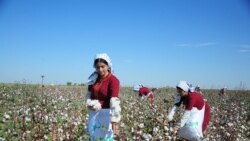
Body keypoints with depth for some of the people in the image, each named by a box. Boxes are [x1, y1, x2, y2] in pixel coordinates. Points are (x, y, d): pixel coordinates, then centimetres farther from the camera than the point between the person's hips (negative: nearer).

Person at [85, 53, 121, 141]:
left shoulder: (113, 80, -18)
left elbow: (114, 101, -28)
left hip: (107, 114, -6)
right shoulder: (93, 79, 2)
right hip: (94, 114, 6)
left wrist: (114, 120, -37)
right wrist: (90, 104, -12)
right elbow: (89, 94, 10)